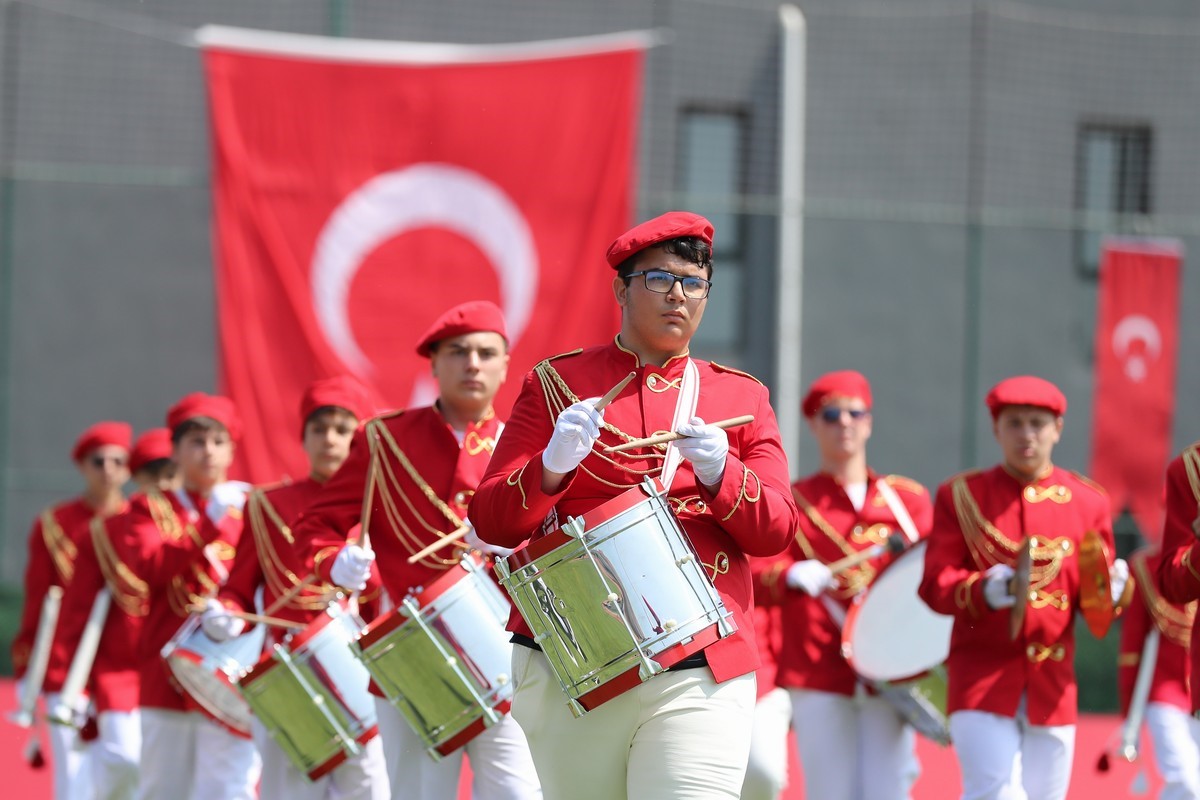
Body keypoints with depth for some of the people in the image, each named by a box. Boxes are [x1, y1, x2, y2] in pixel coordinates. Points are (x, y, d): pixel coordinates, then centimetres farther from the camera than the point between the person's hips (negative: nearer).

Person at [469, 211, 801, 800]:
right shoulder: (555, 385, 8)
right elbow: (491, 522, 3)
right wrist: (553, 465, -16)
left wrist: (720, 472, -14)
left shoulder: (742, 398, 12)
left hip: (699, 678, 0)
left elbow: (776, 531, 4)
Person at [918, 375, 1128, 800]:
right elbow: (934, 584, -3)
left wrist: (1108, 590, -17)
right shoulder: (961, 495, 3)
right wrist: (981, 590, -23)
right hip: (982, 672, -3)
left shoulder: (1087, 501, 8)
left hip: (1052, 684, 3)